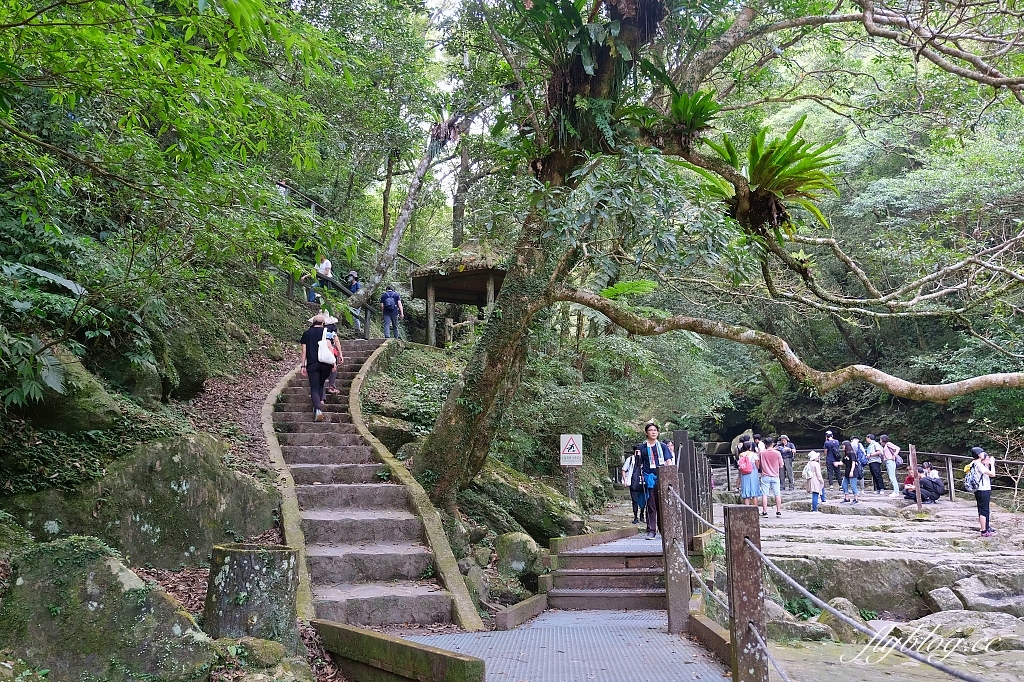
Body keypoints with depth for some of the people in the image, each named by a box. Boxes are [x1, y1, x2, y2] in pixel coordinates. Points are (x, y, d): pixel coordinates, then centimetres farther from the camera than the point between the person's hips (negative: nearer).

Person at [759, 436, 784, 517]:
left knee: (764, 494, 2)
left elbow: (759, 464, 4)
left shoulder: (762, 453, -7)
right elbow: (781, 466, 0)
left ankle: (764, 512, 2)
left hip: (765, 476, -1)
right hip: (775, 476, 1)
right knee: (777, 494, 9)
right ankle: (778, 511, 10)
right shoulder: (777, 453, -7)